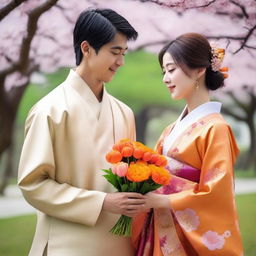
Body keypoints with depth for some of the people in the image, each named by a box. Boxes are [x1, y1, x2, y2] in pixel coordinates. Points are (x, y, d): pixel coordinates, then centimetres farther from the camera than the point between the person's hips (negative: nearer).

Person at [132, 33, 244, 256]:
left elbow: (216, 194, -18)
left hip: (192, 237, -7)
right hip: (161, 236, 7)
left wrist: (162, 201, -19)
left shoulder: (215, 128, -13)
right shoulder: (172, 130, 10)